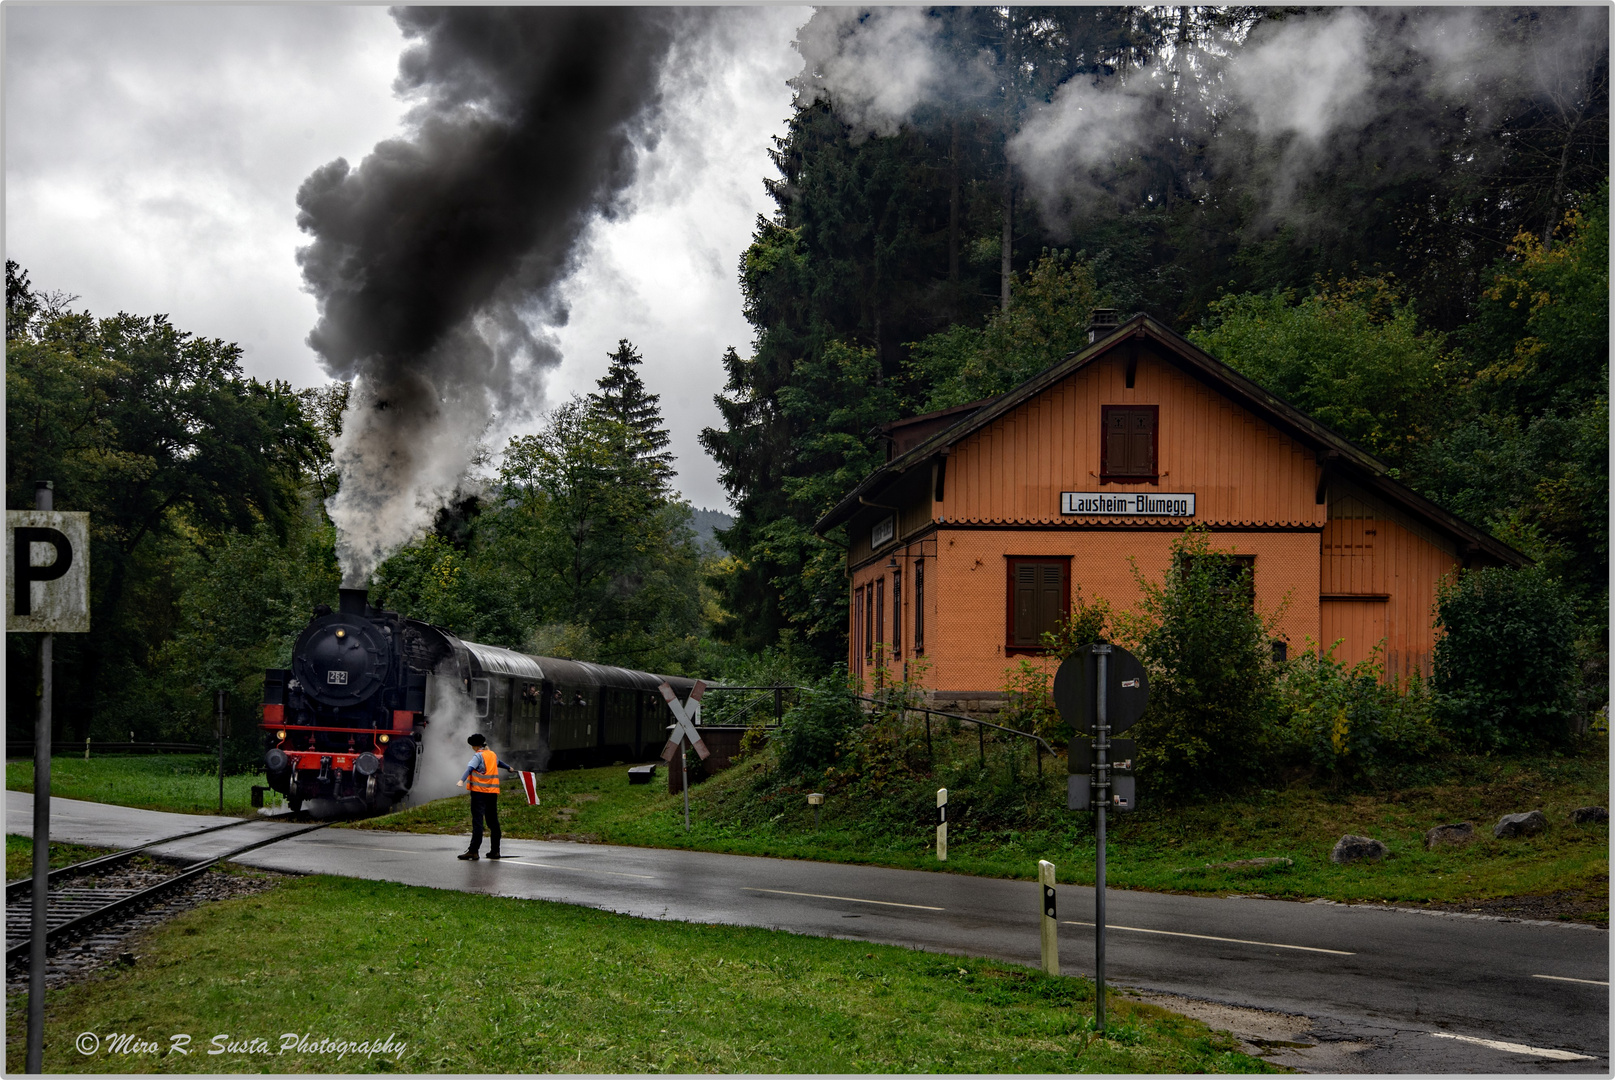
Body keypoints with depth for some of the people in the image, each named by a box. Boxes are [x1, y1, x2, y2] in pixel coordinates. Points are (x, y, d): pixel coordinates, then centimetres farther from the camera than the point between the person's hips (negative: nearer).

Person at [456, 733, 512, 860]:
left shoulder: (478, 756, -7)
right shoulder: (493, 755, 15)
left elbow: (470, 768, -23)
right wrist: (509, 768, 58)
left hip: (479, 792, -7)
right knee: (493, 821, 13)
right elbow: (499, 763, 37)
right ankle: (495, 851, 17)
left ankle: (473, 851, -17)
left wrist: (462, 780, -37)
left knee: (477, 821, -11)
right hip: (492, 792, 7)